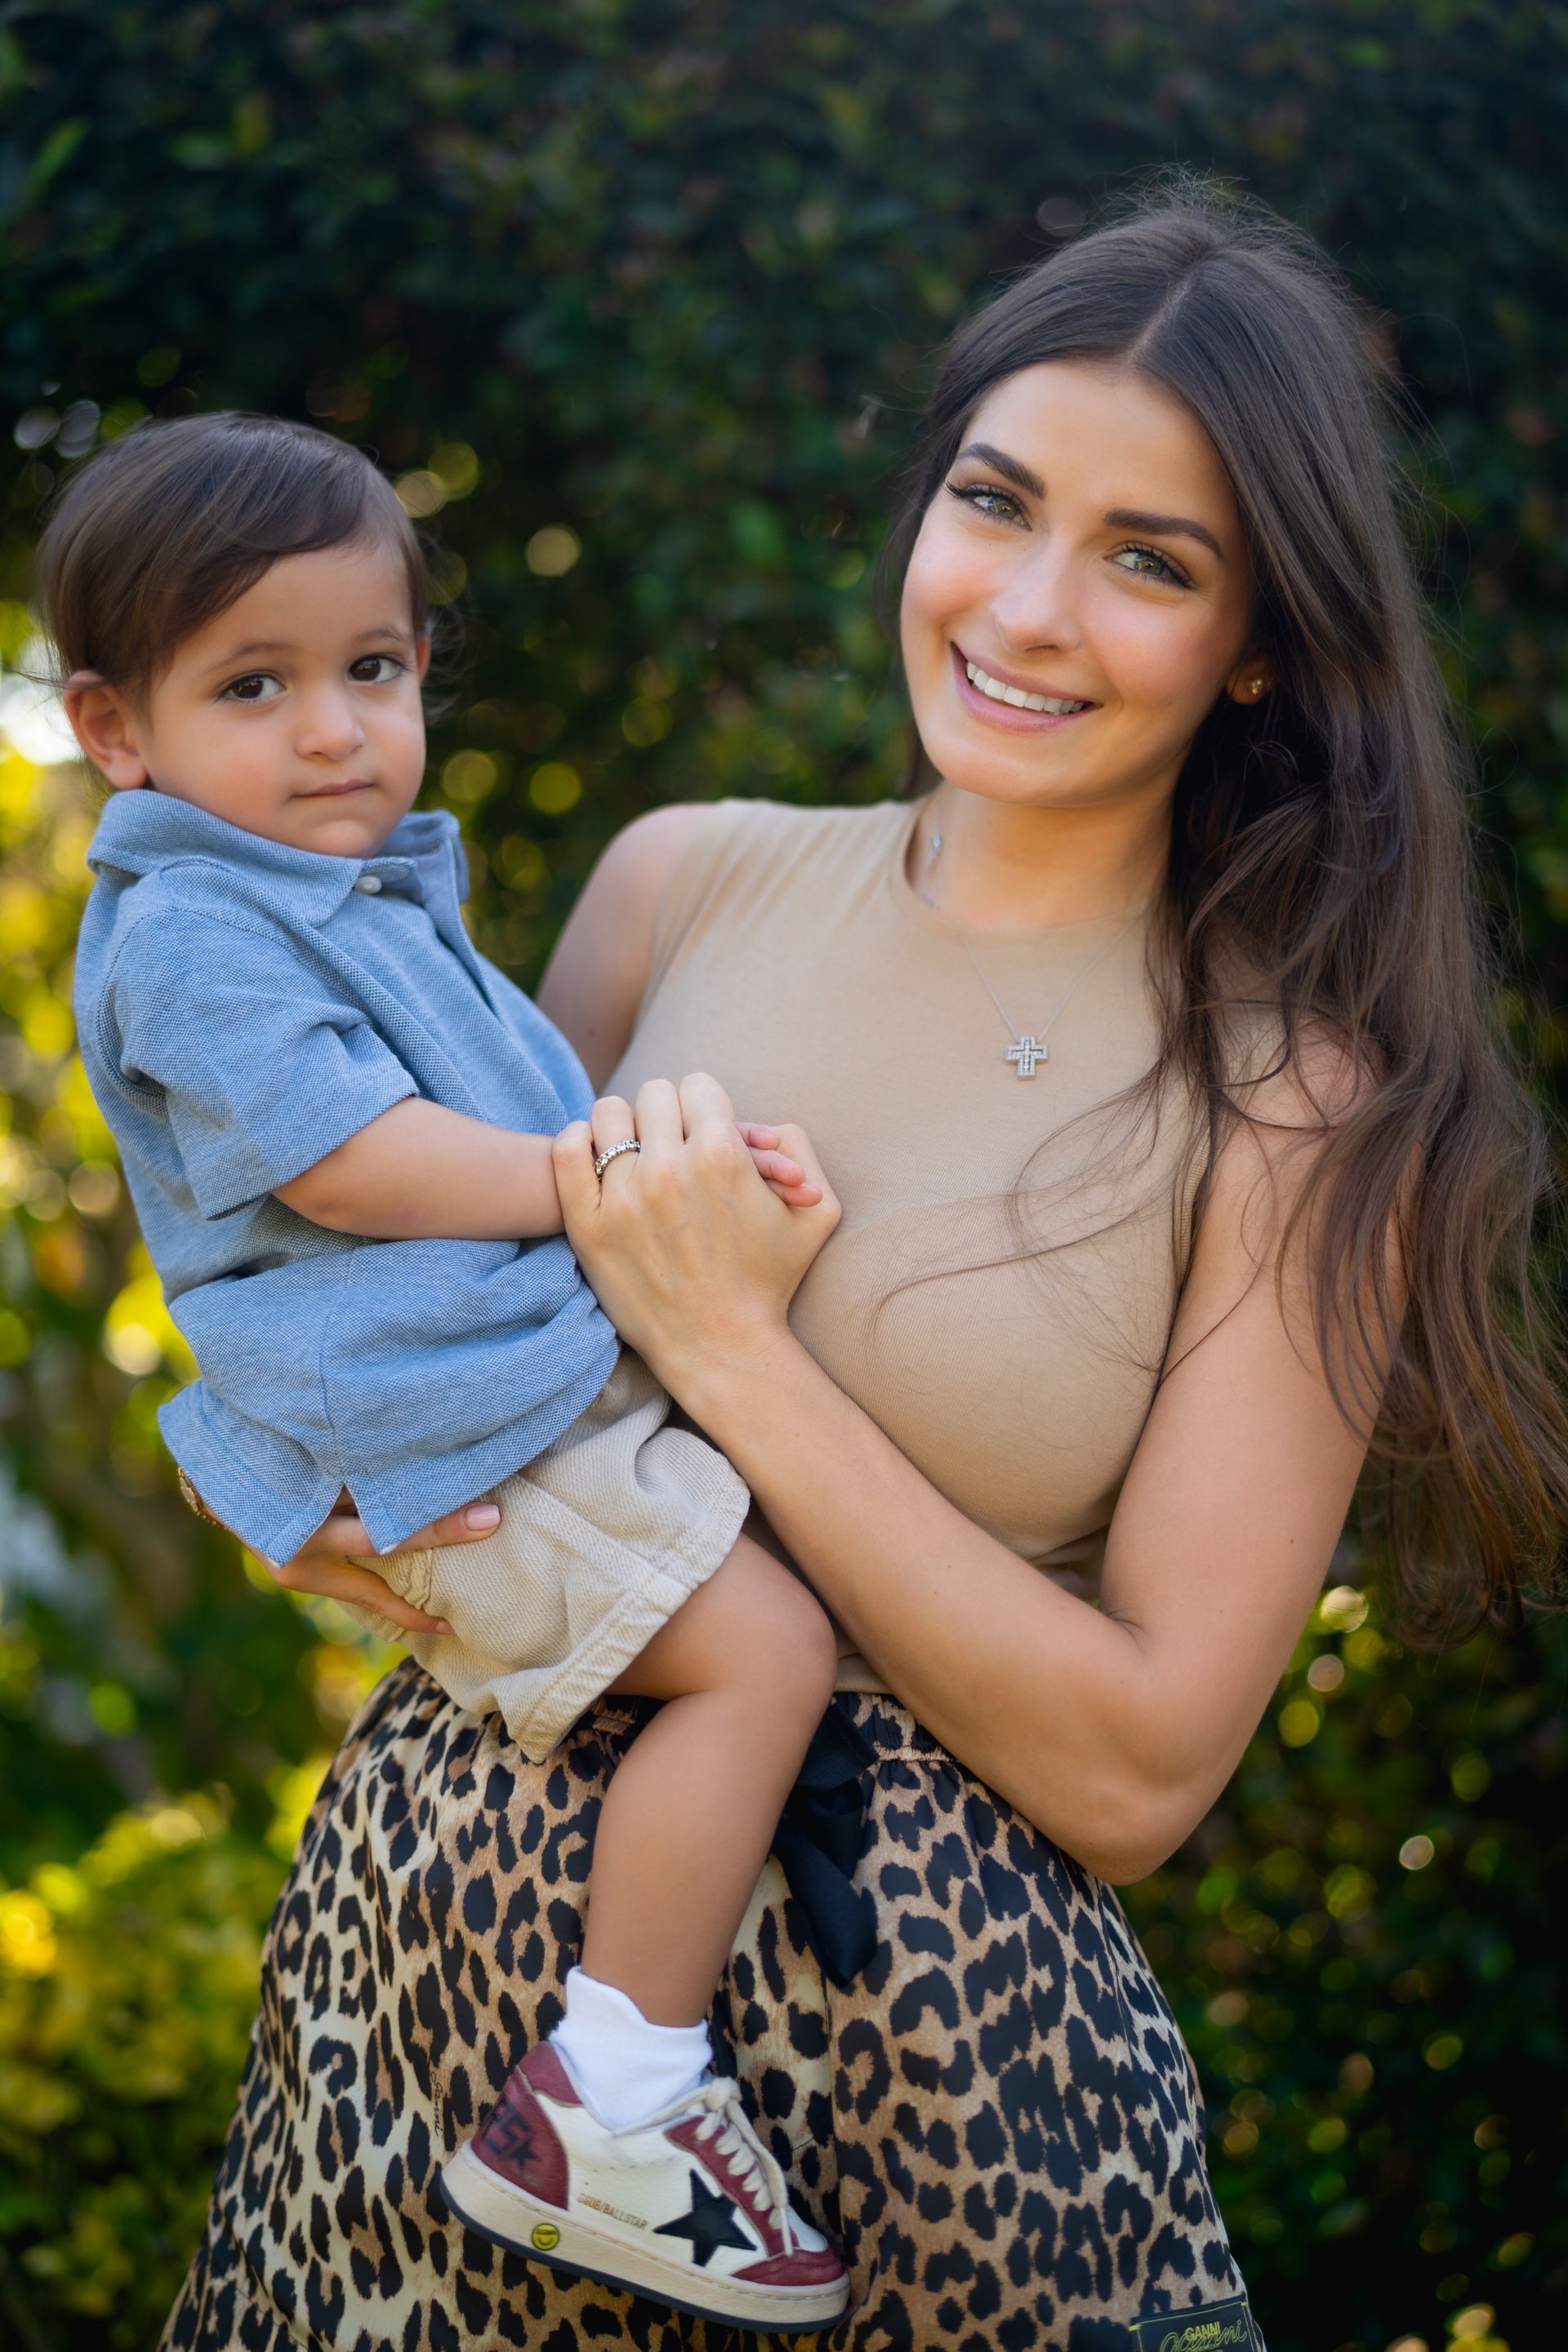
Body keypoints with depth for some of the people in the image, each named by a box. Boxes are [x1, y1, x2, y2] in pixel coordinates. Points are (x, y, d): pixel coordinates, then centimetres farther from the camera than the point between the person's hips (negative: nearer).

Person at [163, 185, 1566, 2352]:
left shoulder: (1299, 1113, -9)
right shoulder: (688, 882, 3)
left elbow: (1139, 1769, -13)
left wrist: (734, 1355, -17)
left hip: (915, 1996, -2)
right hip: (444, 1886, 2)